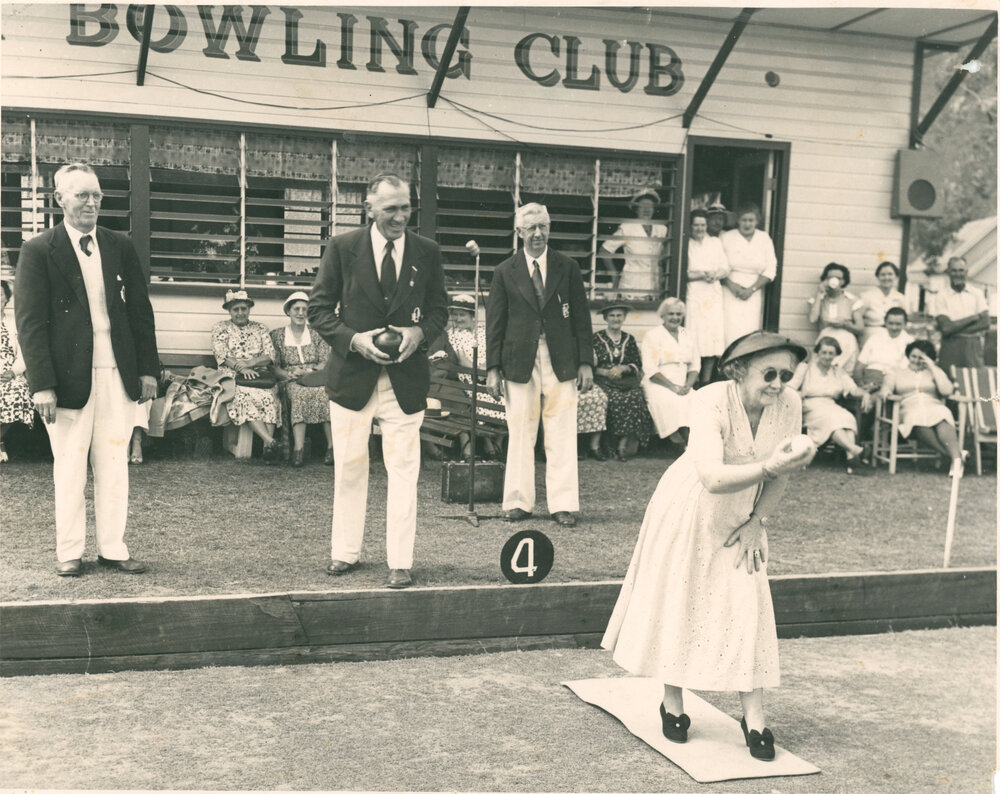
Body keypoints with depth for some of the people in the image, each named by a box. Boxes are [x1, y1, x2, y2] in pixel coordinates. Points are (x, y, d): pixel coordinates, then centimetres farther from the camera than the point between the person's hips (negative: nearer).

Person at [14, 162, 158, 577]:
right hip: (70, 377, -3)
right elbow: (29, 322, -6)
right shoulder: (38, 251, -2)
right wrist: (42, 385, -13)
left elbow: (141, 311, 11)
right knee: (69, 468, 6)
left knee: (114, 466, 7)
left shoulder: (120, 246, 10)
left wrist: (148, 369, 5)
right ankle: (69, 551, 17)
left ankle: (113, 548, 16)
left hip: (119, 375, 3)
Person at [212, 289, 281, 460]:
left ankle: (267, 445, -44)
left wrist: (250, 363, -12)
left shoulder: (260, 328, 20)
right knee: (244, 395, -36)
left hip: (259, 375, 1)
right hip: (232, 376, -1)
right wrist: (241, 368, -15)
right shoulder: (220, 328, 15)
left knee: (269, 395, -34)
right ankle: (270, 441, -48)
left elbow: (270, 355, 8)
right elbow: (221, 355, 1)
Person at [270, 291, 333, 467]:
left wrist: (309, 371, -10)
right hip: (292, 382, -1)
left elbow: (324, 363, 10)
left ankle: (332, 447, -39)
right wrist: (289, 374, -11)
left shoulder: (317, 334, 17)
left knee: (325, 393, -36)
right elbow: (274, 366, 9)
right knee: (299, 393, -38)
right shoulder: (277, 335, 15)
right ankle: (299, 448, -46)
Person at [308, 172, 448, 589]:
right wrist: (354, 339, -15)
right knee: (349, 468, 10)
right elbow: (319, 309, 0)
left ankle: (400, 562, 8)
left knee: (403, 471, 0)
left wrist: (419, 332, -11)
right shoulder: (342, 248, -2)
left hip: (407, 377, 0)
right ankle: (345, 552, 25)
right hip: (352, 374, 0)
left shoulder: (427, 252, 2)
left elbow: (438, 308, 10)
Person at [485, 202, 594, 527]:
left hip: (561, 362, 0)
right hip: (520, 362, 0)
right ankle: (518, 502, 14)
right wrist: (493, 367, 0)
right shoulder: (505, 272, 5)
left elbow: (581, 317, 7)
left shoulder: (567, 268, 7)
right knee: (520, 435, 4)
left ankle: (563, 504, 7)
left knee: (562, 437, 1)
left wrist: (586, 362, 1)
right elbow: (495, 322, 6)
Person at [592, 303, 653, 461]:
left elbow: (638, 364, 12)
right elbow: (590, 366, 2)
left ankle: (625, 443, -27)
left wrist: (623, 368, -7)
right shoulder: (596, 338, 9)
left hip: (626, 382, 2)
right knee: (614, 400, -33)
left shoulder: (629, 339, 18)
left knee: (636, 398, -29)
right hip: (604, 382, -2)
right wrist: (606, 372, -14)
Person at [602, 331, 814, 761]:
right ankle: (672, 702, 24)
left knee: (748, 606, -3)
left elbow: (779, 473, -1)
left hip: (739, 518, 4)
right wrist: (767, 467, -57)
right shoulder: (710, 403, -31)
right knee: (679, 604, 6)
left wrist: (758, 523, -5)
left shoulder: (789, 405, -16)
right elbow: (712, 478, -45)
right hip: (689, 511, -3)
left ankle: (754, 717, 5)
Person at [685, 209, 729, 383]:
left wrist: (715, 274, -8)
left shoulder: (715, 243, 16)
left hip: (713, 295, 4)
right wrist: (702, 275, -14)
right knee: (694, 338, -9)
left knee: (714, 337, -3)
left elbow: (726, 269, 12)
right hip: (693, 295, -4)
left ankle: (706, 381, 3)